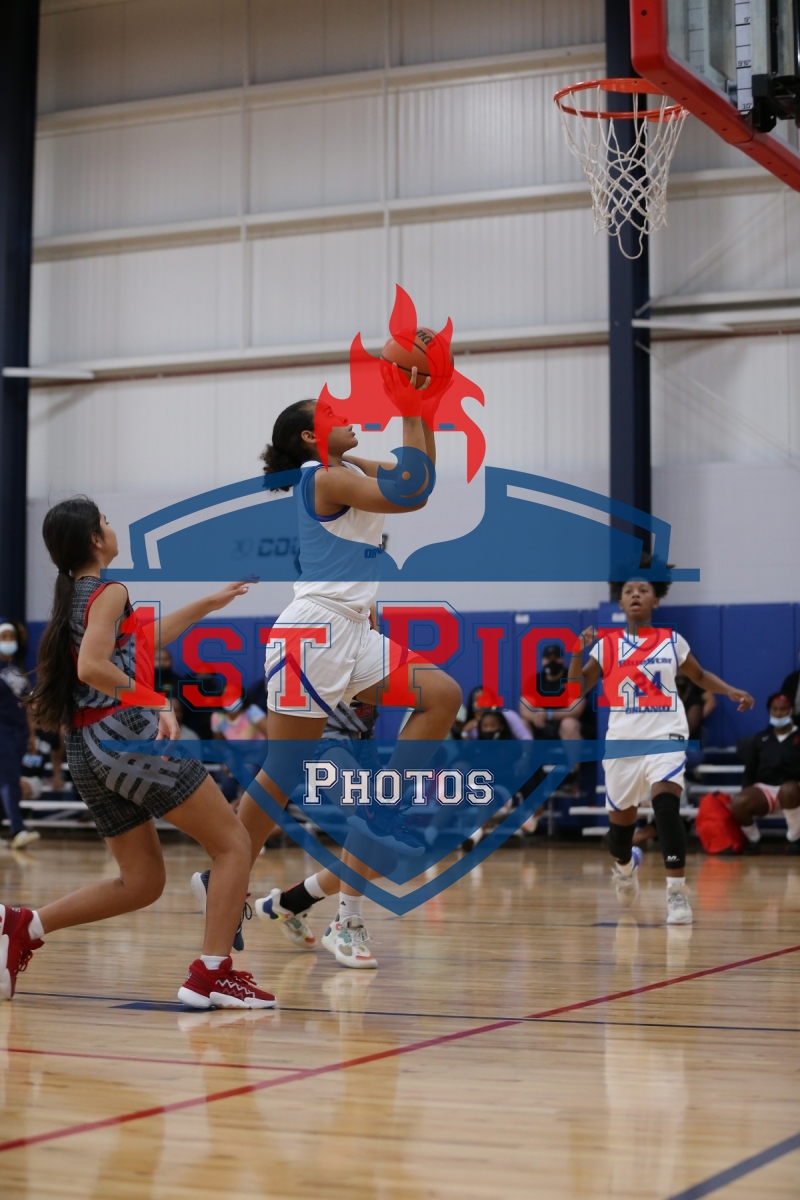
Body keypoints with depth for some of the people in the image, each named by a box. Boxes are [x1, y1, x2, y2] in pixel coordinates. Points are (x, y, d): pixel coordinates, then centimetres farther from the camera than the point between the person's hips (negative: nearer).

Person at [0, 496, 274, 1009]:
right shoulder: (110, 591, -6)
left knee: (142, 882, 16)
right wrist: (156, 703, -16)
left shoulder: (71, 597, 21)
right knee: (234, 844, -1)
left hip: (87, 750, 9)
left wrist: (210, 603, 36)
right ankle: (212, 974, -11)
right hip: (130, 733, -9)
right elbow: (92, 667, -20)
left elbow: (138, 639, 33)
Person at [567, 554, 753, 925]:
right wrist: (578, 653, -14)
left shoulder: (672, 641, 5)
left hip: (666, 736, -2)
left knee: (666, 805, -25)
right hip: (622, 740, 2)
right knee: (621, 818, 12)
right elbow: (577, 689, 1)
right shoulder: (606, 644, 4)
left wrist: (733, 692, 3)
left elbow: (700, 676, 19)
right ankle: (624, 865, 48)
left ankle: (677, 893, -22)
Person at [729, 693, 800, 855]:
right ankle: (753, 839, 0)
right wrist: (746, 792, 0)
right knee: (738, 803, -30)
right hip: (763, 789, 2)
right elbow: (750, 770, 16)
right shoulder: (760, 738, 17)